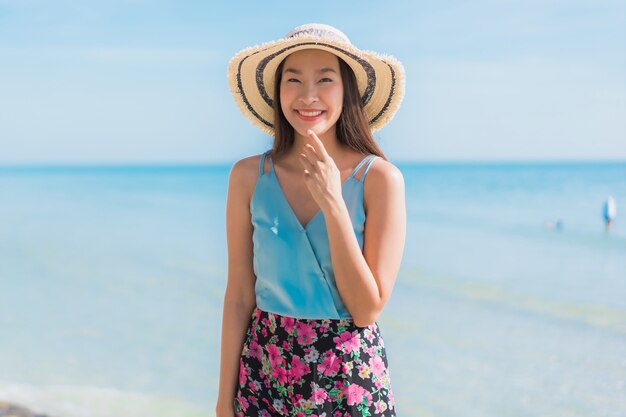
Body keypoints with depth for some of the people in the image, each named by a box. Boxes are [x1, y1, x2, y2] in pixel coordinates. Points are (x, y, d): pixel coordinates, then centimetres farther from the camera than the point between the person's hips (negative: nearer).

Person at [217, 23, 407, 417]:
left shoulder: (380, 177, -11)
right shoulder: (249, 176, -5)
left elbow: (367, 310, -13)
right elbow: (239, 295, -1)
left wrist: (333, 206, -21)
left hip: (352, 376, -1)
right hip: (266, 373, 2)